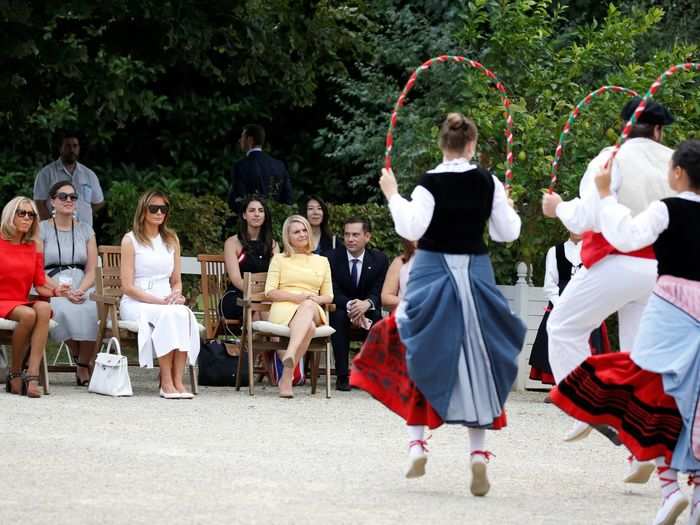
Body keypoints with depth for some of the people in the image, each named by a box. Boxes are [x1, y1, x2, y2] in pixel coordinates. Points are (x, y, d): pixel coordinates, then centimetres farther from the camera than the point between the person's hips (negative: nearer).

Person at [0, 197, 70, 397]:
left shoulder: (34, 247, 13)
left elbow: (40, 286, 11)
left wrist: (54, 291, -9)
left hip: (22, 302, 4)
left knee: (44, 308, -31)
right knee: (28, 314, -35)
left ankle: (32, 375, -38)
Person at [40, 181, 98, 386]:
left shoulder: (86, 231, 17)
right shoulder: (42, 229, 8)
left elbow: (91, 271, 11)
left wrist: (80, 291, -11)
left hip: (82, 290, 2)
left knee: (91, 311, -33)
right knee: (65, 310, -36)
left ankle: (84, 367, -16)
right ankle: (82, 363, -16)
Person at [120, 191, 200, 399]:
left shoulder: (171, 240, 18)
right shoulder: (131, 240, 1)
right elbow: (128, 286, -5)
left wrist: (176, 295, -5)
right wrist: (159, 301, -15)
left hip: (167, 302, 4)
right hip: (136, 303, -4)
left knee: (183, 314, -32)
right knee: (167, 315, -36)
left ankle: (177, 380, -37)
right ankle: (166, 382, -35)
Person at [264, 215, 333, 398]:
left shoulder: (322, 261, 25)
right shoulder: (279, 259, 17)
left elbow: (328, 296, 19)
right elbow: (270, 292, 6)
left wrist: (317, 299, -6)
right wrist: (296, 296, -11)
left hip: (313, 309, 1)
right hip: (284, 309, -1)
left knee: (308, 306, -40)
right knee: (309, 327, -38)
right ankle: (288, 377, -48)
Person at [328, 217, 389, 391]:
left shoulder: (379, 259, -2)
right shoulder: (333, 258, -6)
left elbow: (379, 292, -8)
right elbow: (333, 292, -12)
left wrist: (367, 303, -33)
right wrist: (350, 305, -33)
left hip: (368, 310, 1)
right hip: (341, 309, -1)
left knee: (377, 319, -33)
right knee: (338, 316, -35)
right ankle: (342, 375, -33)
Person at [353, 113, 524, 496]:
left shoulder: (431, 182, -9)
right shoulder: (488, 183, -1)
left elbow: (410, 228, -16)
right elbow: (507, 232, 4)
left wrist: (393, 195, -4)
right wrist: (506, 206, 23)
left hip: (433, 273, -2)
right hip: (476, 274, 2)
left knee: (422, 358, 11)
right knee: (476, 361, 7)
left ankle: (417, 443, 3)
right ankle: (478, 453, 1)